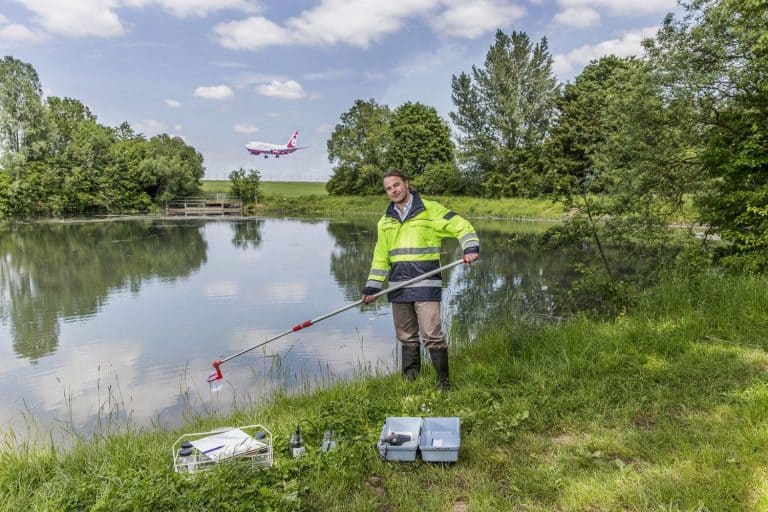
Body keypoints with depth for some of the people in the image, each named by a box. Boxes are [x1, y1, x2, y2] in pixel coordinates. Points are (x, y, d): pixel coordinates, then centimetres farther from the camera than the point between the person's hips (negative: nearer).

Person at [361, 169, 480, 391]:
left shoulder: (430, 210, 0)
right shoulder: (385, 221, 16)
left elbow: (462, 227, -2)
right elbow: (380, 257, 19)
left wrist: (471, 249, -20)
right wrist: (371, 287, 13)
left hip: (426, 283, -5)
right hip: (398, 286, 5)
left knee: (431, 334, -10)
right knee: (406, 337, 11)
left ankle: (444, 381, 5)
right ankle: (409, 379, 23)